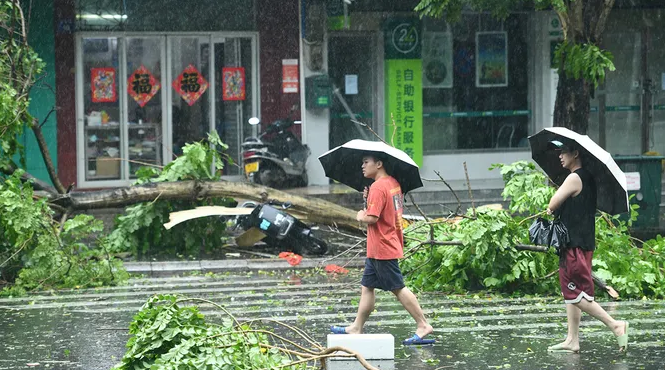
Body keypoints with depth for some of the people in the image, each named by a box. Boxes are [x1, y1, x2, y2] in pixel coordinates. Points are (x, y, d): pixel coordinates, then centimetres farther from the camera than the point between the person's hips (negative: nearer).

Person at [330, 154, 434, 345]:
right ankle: (356, 328, 18)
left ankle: (423, 325, -2)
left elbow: (371, 218, -27)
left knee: (398, 288, -5)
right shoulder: (394, 183, 10)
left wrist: (361, 216, -5)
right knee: (367, 286, 13)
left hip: (383, 249, -10)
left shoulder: (378, 188, -20)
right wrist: (369, 198, 7)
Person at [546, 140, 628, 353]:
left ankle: (615, 325, -11)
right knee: (571, 294, 12)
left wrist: (551, 210, 5)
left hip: (575, 245, -10)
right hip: (583, 242, 10)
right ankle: (572, 340, 14)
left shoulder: (574, 179, -15)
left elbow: (553, 204, -16)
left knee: (576, 295, -9)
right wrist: (557, 210, 12)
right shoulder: (588, 178, 15)